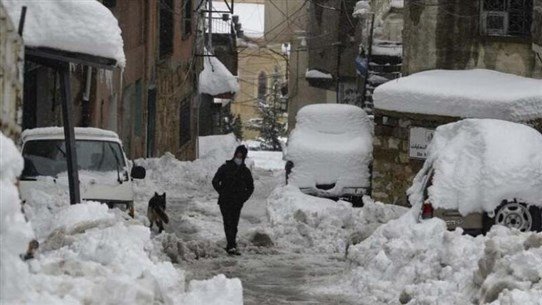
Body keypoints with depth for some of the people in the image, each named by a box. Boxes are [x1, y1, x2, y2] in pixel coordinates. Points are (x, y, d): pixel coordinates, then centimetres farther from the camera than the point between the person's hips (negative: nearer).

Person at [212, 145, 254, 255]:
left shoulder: (245, 171, 11)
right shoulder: (225, 168, 2)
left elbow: (250, 187, 20)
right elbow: (215, 182, 4)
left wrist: (244, 198, 6)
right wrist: (222, 193, -4)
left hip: (238, 203, 3)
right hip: (225, 202, -3)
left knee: (234, 225, 4)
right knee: (228, 223, -14)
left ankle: (230, 246, 10)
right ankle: (232, 245, -22)